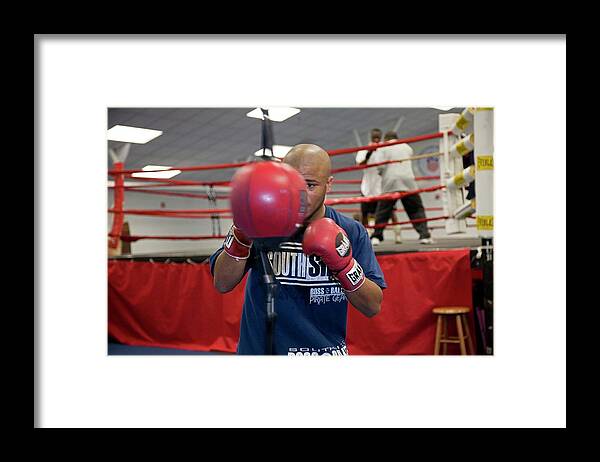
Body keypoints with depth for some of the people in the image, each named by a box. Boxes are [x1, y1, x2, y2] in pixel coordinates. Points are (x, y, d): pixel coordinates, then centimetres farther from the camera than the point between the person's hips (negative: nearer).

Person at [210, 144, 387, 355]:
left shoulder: (351, 233, -4)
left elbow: (373, 307, -6)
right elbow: (222, 284, -12)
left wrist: (344, 264, -21)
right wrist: (242, 234, -25)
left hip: (328, 350, 1)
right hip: (260, 350, -1)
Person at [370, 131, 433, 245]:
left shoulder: (382, 148, 4)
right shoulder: (406, 147, 17)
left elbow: (378, 165, -8)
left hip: (390, 184, -2)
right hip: (408, 184, 2)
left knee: (382, 212, 5)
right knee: (416, 210, 7)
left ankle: (376, 237, 2)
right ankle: (424, 235, 0)